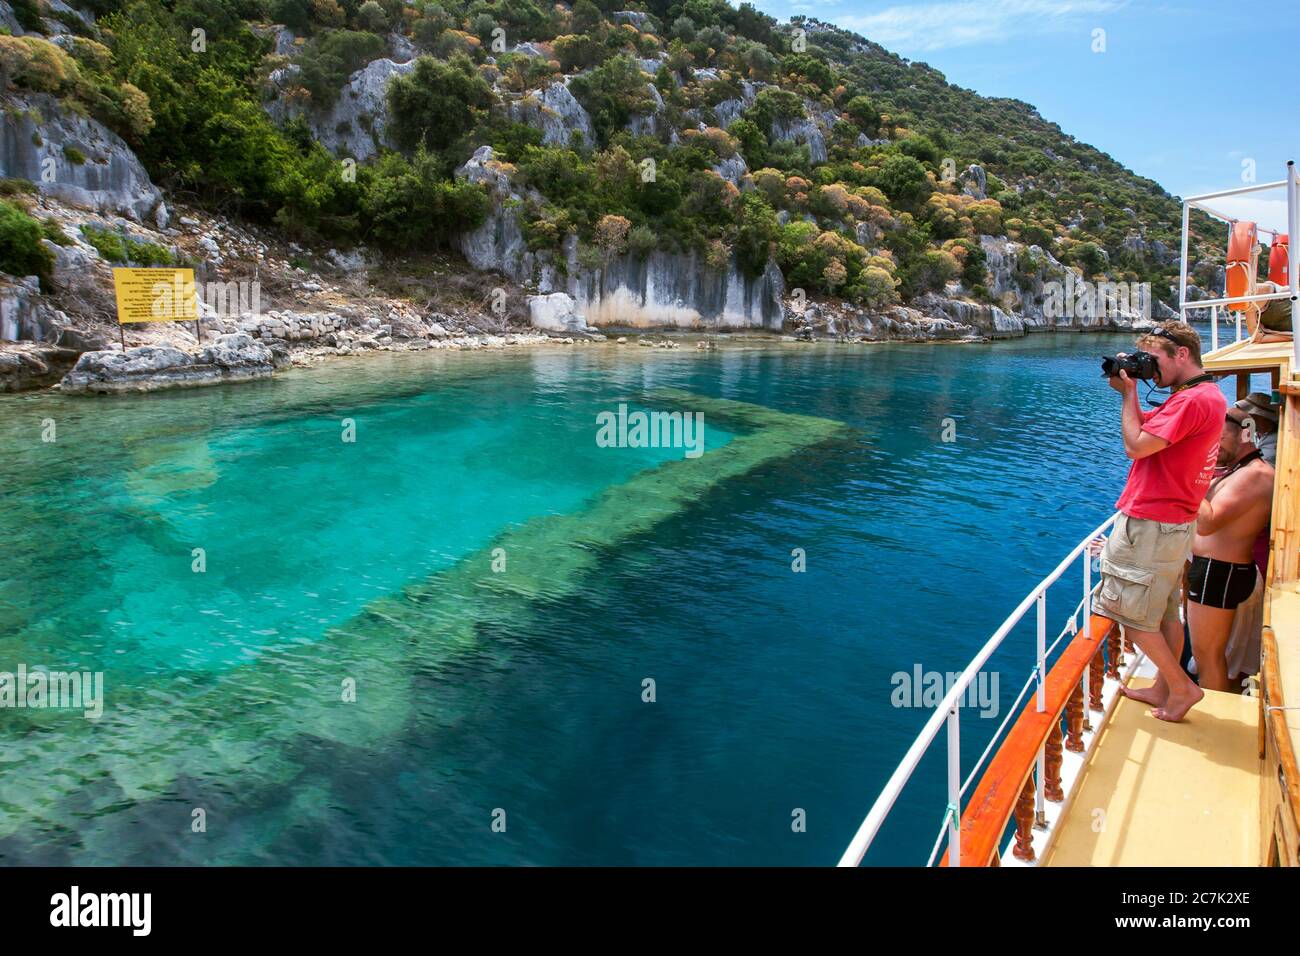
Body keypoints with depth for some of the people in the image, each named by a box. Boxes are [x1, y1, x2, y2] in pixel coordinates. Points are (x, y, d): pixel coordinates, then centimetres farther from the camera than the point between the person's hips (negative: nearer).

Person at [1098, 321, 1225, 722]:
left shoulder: (1191, 400, -20)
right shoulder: (1211, 396, 13)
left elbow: (1136, 445, -21)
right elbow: (1148, 430, 18)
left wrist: (1130, 392, -11)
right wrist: (1127, 391, 5)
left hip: (1151, 525, -10)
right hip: (1175, 523, 10)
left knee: (1132, 614, 0)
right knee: (1165, 613, 17)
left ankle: (1182, 687, 10)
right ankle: (1165, 689, 27)